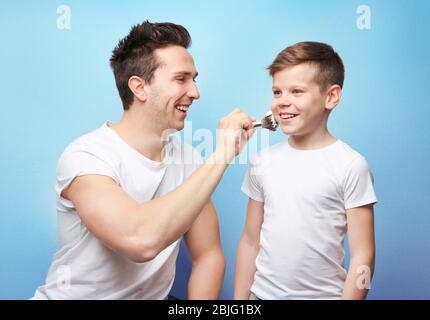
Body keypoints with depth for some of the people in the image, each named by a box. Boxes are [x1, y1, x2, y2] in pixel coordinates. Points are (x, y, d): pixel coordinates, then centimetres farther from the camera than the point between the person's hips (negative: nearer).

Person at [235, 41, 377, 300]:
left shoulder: (350, 166, -14)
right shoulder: (263, 162, -2)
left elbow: (363, 256, -11)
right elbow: (250, 241, 2)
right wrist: (239, 299, 3)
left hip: (323, 294, -3)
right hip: (261, 293, 4)